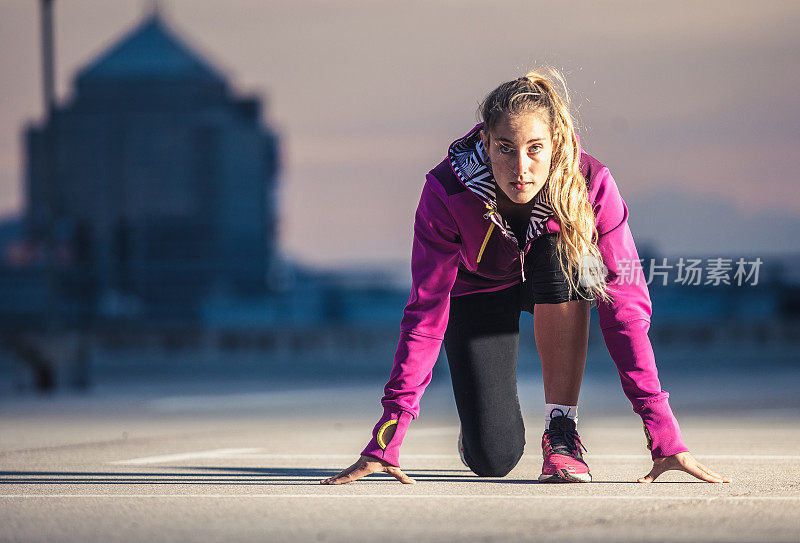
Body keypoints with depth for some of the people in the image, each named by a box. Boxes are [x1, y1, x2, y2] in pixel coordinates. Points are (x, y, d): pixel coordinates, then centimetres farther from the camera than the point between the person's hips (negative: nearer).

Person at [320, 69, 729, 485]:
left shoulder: (591, 185, -32)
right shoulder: (446, 193, -33)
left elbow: (625, 306, -33)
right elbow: (426, 312, -31)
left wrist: (664, 437, -39)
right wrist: (384, 444, -36)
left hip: (557, 288, 0)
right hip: (477, 290, 0)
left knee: (562, 254, -37)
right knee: (492, 458, -16)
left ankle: (562, 432, -25)